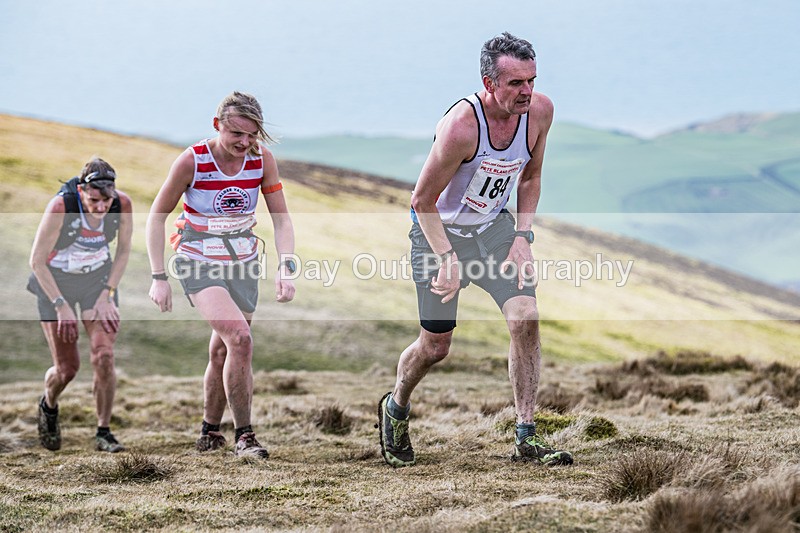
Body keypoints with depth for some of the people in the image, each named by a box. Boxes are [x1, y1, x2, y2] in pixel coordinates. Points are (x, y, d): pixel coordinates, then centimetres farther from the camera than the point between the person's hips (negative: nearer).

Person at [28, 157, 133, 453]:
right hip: (55, 279, -2)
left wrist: (107, 294, -6)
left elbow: (123, 250, 0)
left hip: (98, 277, 2)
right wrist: (61, 306, -19)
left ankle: (103, 432, 1)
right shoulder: (60, 207, -29)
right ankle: (48, 406, 33)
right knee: (67, 367, -2)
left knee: (104, 357, -15)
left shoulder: (122, 204, -20)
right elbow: (37, 261, -18)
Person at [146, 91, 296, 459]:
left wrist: (285, 269, -18)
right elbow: (157, 216, -9)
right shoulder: (192, 161, -18)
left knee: (222, 352, 11)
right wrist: (159, 278, -12)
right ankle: (243, 435, -15)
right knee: (240, 339, -23)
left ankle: (210, 431, 32)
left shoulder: (262, 159, -9)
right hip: (198, 263, -4)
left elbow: (281, 220, -4)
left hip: (243, 264, 4)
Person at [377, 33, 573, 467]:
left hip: (494, 225, 5)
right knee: (435, 345, 4)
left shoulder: (539, 111, -13)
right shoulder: (461, 125, -31)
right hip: (439, 229, -4)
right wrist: (448, 260, -25)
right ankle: (396, 408, 36)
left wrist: (521, 237, -4)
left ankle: (526, 438, -7)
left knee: (525, 318, -14)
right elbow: (423, 200, -21)